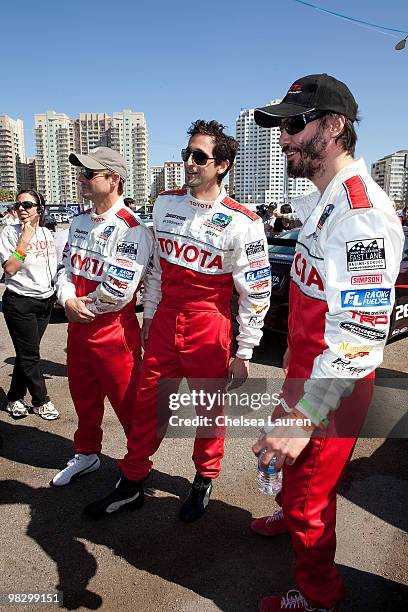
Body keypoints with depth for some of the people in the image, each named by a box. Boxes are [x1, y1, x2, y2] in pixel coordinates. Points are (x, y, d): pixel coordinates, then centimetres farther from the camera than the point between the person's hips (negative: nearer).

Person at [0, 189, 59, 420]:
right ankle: (41, 401, 17)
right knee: (29, 355, 2)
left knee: (27, 353, 11)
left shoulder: (47, 233, 9)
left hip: (46, 301, 5)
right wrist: (25, 239, -19)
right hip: (20, 302, -5)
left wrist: (56, 294, 14)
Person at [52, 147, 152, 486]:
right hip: (78, 327, 8)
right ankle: (86, 454, 45)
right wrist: (68, 301, -8)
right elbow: (66, 267, 11)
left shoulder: (132, 229, -19)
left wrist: (83, 306, -11)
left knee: (129, 405, 7)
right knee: (83, 397, 23)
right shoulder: (80, 221, 9)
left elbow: (118, 291, -25)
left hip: (114, 331, -8)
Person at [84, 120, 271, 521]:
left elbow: (256, 293, -8)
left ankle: (204, 481, 35)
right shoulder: (165, 204, 5)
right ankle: (131, 484, 29)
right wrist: (148, 315, 16)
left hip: (209, 327, -4)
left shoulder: (242, 224, -12)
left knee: (209, 408, 11)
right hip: (164, 319, 5)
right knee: (148, 403, 11)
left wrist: (243, 353, -7)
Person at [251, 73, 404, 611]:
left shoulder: (362, 213, -26)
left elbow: (360, 334, -33)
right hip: (305, 370, 9)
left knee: (310, 497, 10)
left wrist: (304, 418, -34)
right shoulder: (324, 202, 8)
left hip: (332, 389, -9)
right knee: (290, 463, 30)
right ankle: (291, 515, 60)